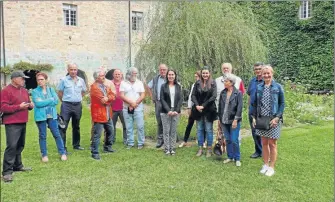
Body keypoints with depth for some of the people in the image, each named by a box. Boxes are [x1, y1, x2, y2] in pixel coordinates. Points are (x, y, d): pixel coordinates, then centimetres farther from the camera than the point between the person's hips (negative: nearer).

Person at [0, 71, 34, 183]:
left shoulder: (24, 91, 15)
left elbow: (27, 103, 27)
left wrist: (30, 105, 3)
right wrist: (19, 107, -21)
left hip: (23, 122, 8)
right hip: (12, 124, -8)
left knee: (20, 145, 14)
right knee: (11, 146, -12)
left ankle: (17, 165, 26)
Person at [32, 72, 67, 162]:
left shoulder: (51, 89, 7)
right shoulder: (35, 91, 0)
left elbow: (56, 101, -4)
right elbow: (37, 103, -14)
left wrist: (43, 102, -10)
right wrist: (50, 100, -9)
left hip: (52, 115, 1)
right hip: (41, 116, -1)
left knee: (57, 134, 3)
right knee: (42, 136, 7)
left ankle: (63, 153, 11)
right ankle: (44, 155, 17)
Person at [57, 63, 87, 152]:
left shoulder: (81, 80, 5)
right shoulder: (64, 80, -5)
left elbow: (83, 91, 18)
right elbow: (60, 92, 1)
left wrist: (77, 99, 12)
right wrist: (64, 100, 5)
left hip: (78, 105, 4)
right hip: (66, 105, -4)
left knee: (76, 126, 15)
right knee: (63, 126, -6)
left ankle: (76, 145, 27)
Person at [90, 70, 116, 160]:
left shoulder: (105, 86, 14)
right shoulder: (94, 87, -14)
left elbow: (113, 96, 3)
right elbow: (103, 100, -21)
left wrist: (107, 98, -14)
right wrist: (109, 99, -3)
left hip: (108, 114, 9)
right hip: (98, 114, -9)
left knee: (111, 131, 20)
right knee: (97, 134, -5)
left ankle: (107, 147, 37)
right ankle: (95, 152, 2)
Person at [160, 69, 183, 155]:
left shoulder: (178, 86, 9)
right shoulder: (163, 86, 4)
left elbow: (181, 99, 4)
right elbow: (162, 99, -2)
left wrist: (177, 110, -8)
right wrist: (168, 110, -13)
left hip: (176, 112, 2)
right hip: (165, 112, -1)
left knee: (174, 131, 4)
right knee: (166, 131, 0)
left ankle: (172, 148, 12)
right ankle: (166, 149, 7)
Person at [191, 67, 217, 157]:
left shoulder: (213, 83, -2)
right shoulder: (197, 83, 6)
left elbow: (213, 96, -10)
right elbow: (193, 95, 3)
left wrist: (203, 106, -14)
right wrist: (197, 105, -12)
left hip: (209, 110, -3)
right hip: (198, 110, 3)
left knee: (209, 130, 4)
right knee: (199, 129, 8)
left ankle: (209, 149, 14)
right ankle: (200, 148, 17)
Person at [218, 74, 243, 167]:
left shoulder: (238, 93, -8)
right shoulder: (222, 93, 6)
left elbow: (239, 107, -11)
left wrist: (236, 119, -16)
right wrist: (219, 118, 10)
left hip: (234, 121, -5)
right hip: (224, 121, 5)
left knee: (234, 140, -2)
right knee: (227, 140, 12)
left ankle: (237, 158, 13)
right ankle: (230, 157, 25)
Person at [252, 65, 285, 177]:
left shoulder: (278, 87, -4)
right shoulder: (259, 87, 5)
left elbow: (282, 103, -3)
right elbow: (255, 103, 10)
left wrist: (277, 117, -12)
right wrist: (254, 117, 2)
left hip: (273, 120, -3)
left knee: (272, 144, 4)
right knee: (264, 143, 12)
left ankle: (271, 167, 15)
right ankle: (265, 165, 25)